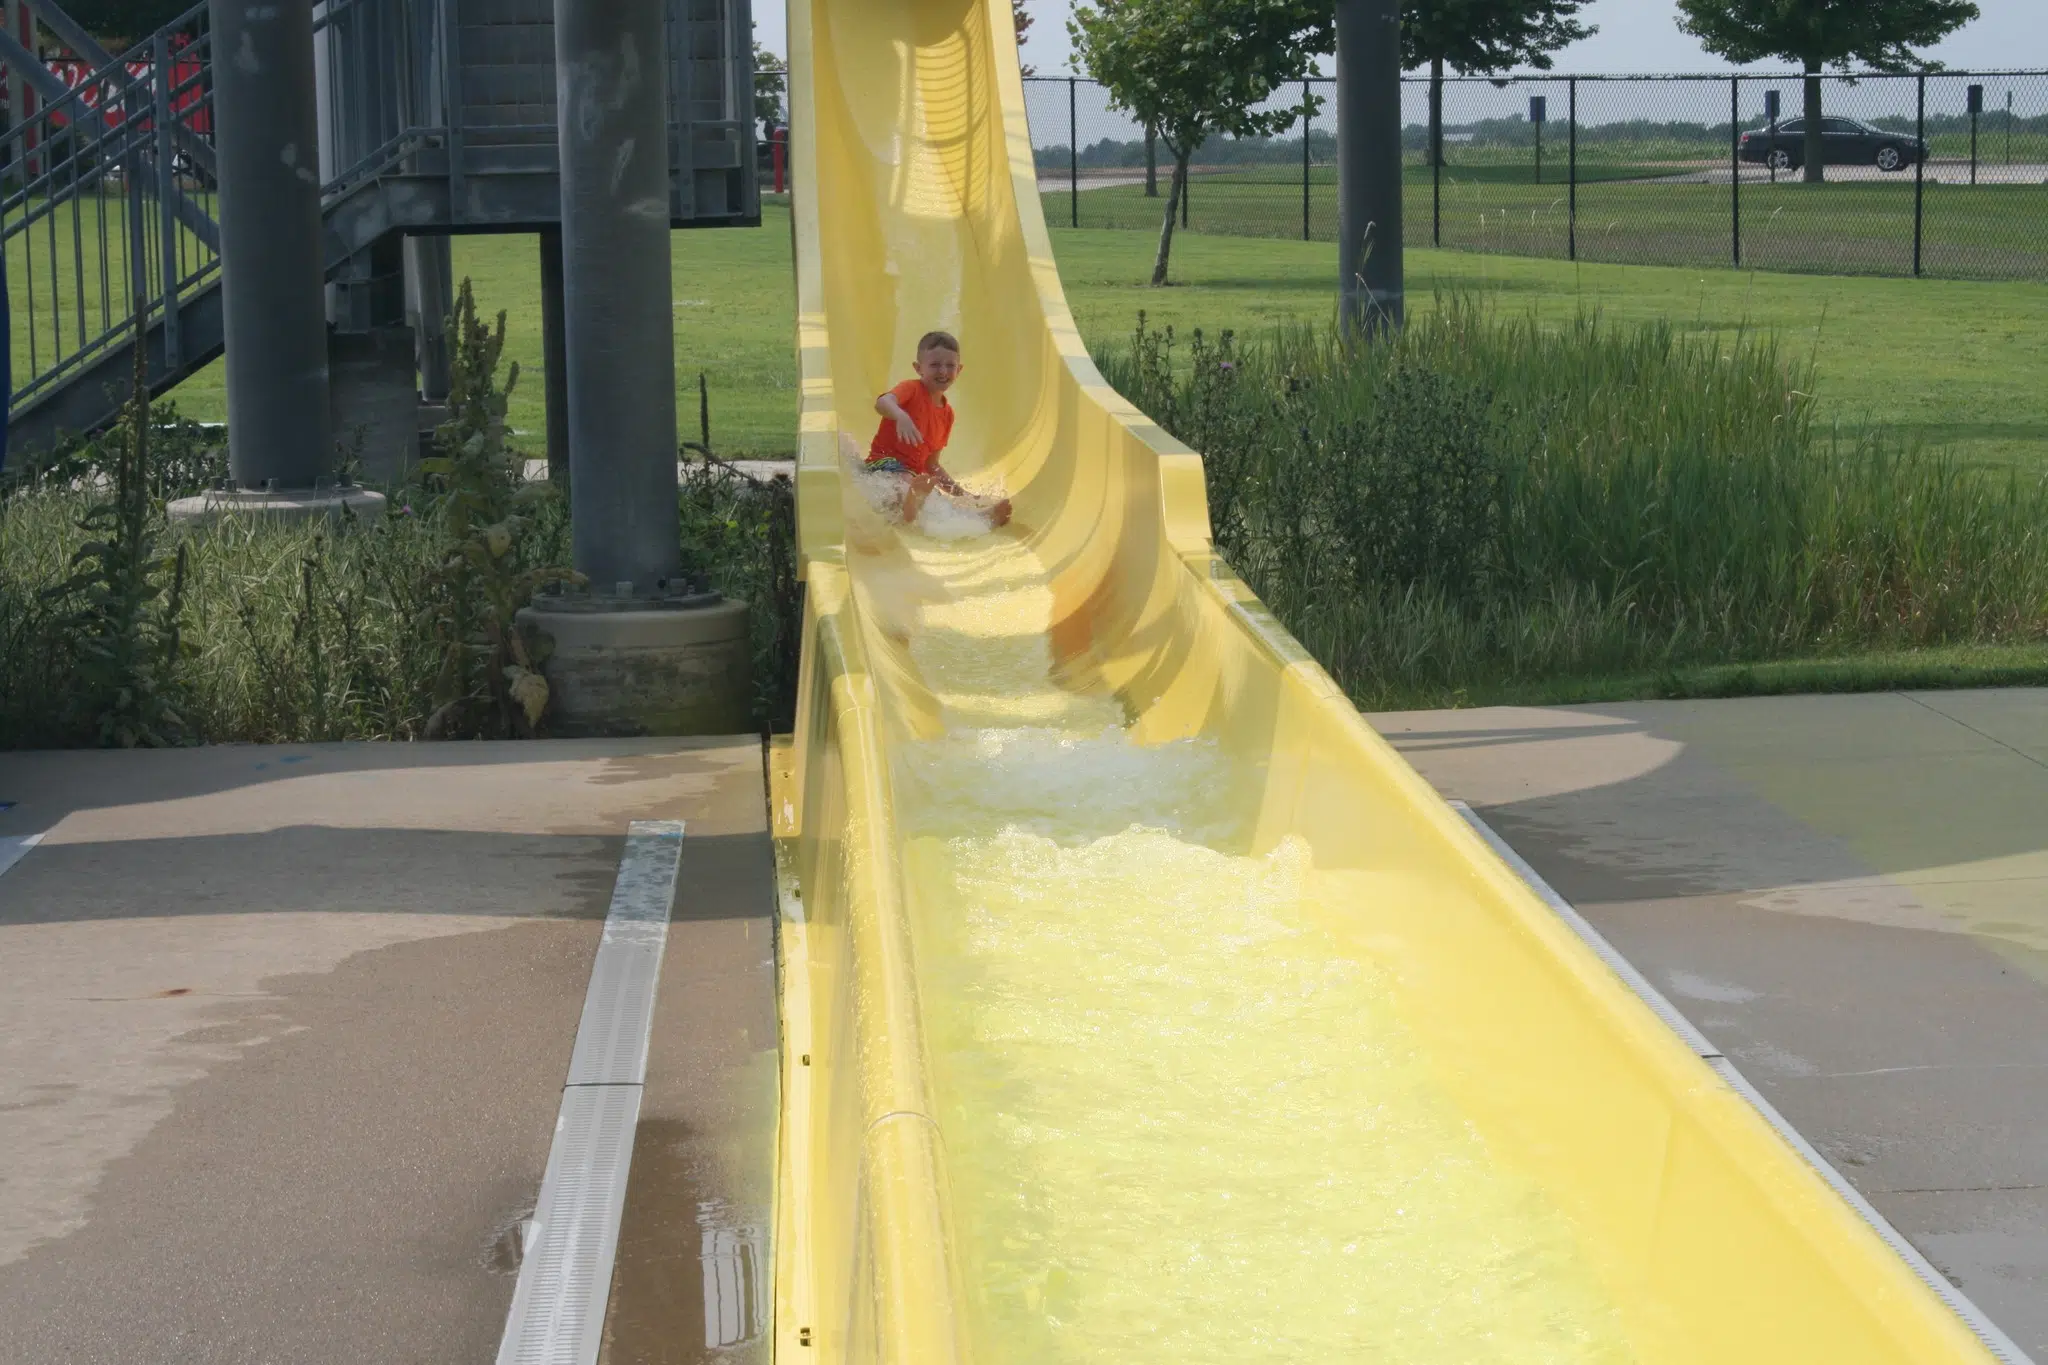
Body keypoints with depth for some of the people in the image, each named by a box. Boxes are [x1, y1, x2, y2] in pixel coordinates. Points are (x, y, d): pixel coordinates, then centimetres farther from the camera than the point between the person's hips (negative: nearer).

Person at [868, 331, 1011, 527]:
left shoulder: (947, 413, 19)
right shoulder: (912, 389, -3)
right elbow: (883, 402, -28)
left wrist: (963, 493, 16)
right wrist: (901, 416, -52)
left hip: (913, 473, 9)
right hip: (885, 463, -9)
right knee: (905, 480, -42)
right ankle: (913, 499, -76)